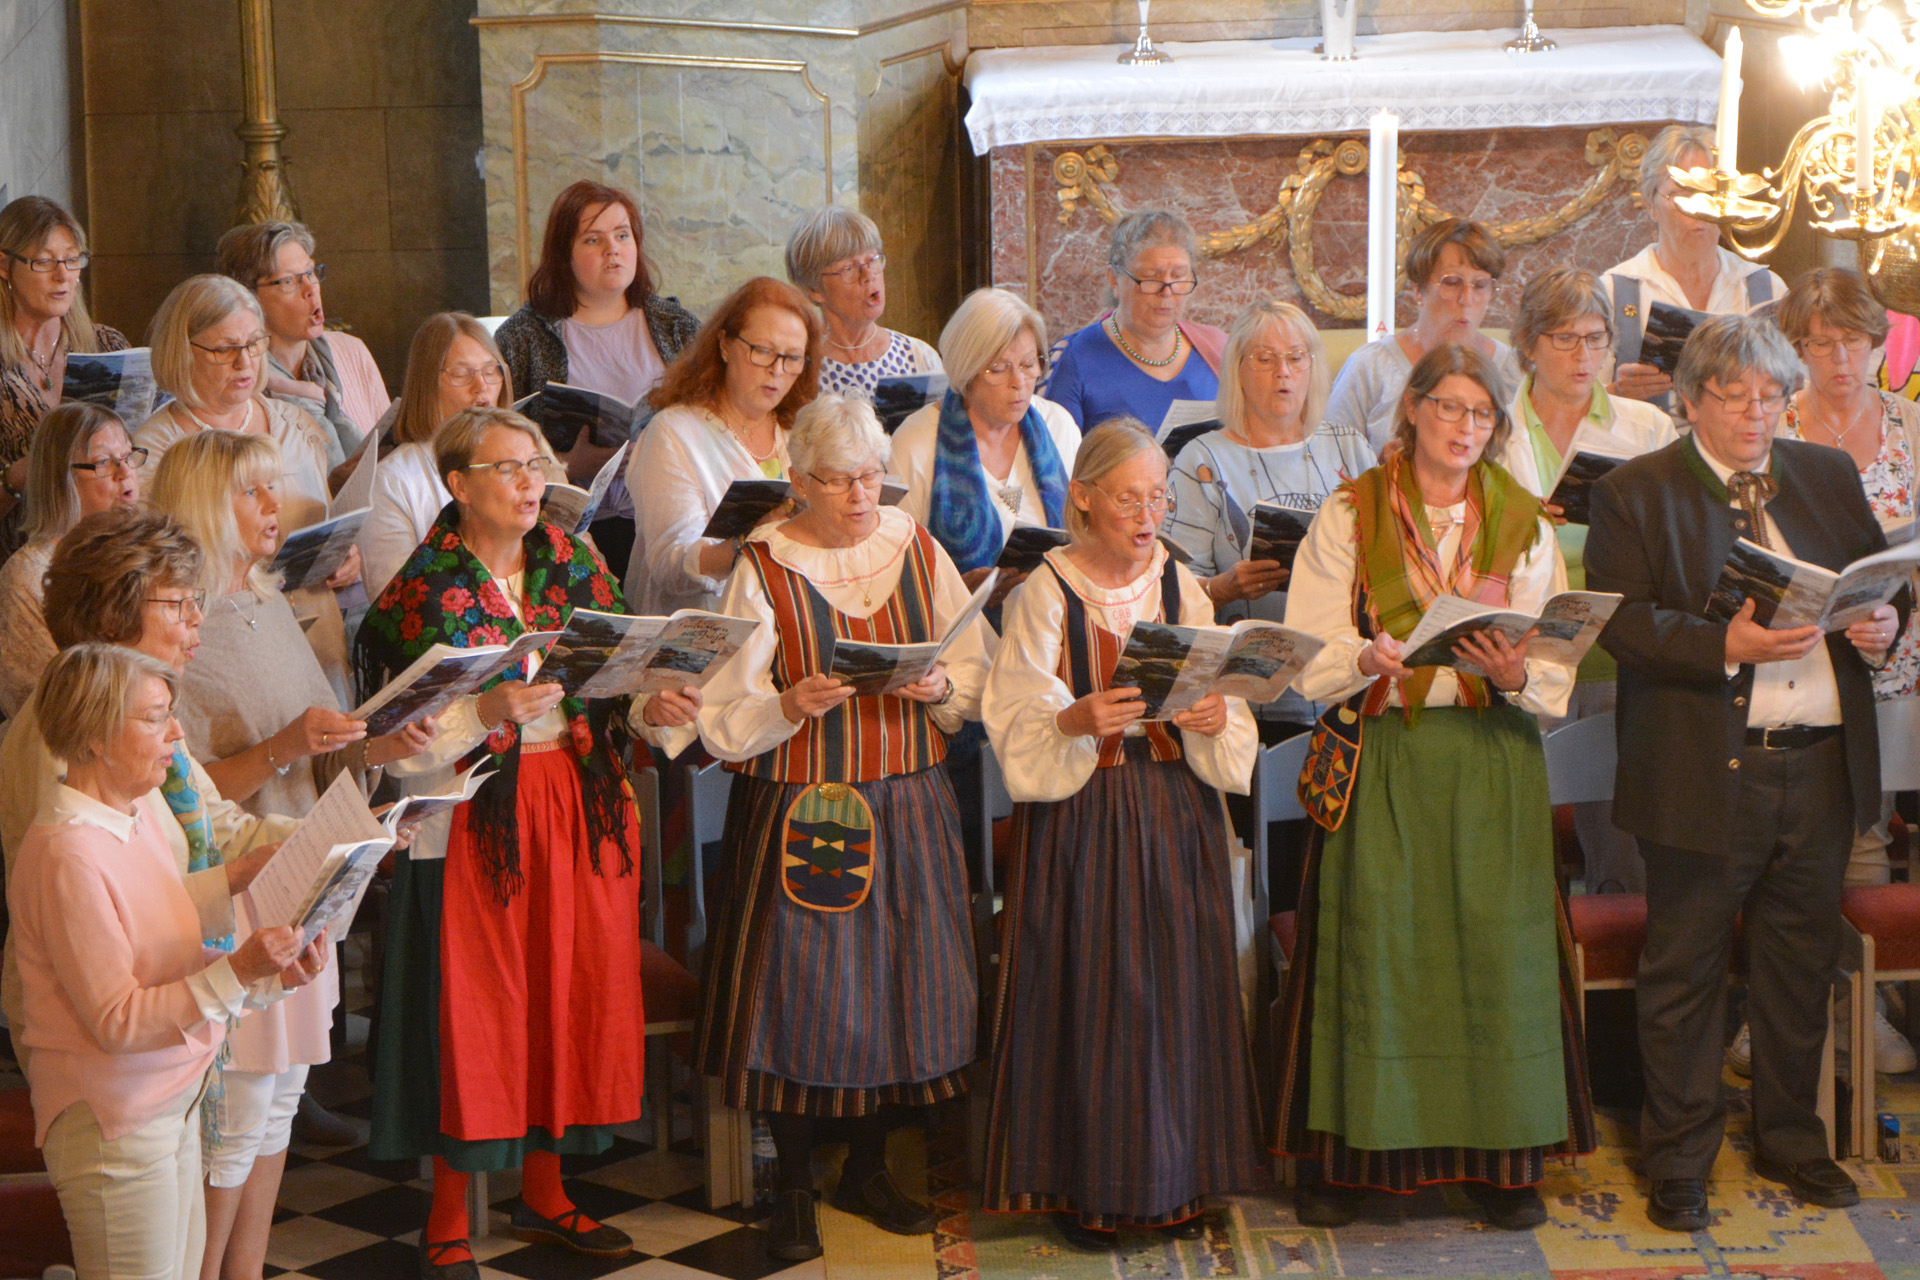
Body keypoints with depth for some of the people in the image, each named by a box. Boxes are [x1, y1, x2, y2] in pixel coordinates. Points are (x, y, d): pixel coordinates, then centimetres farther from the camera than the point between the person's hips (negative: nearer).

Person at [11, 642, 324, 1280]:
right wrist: (237, 970, -28)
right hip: (112, 1122, -8)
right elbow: (117, 1022, -21)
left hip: (175, 1100, 8)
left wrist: (272, 974, -4)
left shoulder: (140, 815, 6)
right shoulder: (68, 853, -21)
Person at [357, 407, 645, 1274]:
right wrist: (487, 711, -26)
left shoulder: (576, 569, 7)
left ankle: (542, 1193, 27)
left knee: (569, 992, 10)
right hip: (474, 822, -5)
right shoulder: (425, 591, -7)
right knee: (472, 1007, 0)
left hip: (579, 811, 5)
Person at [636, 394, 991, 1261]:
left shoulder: (917, 550, 5)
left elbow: (976, 674, 7)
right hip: (798, 810, -3)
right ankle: (794, 1185, 15)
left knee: (897, 982, 7)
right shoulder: (762, 570, -5)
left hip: (908, 806, 4)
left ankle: (867, 1167, 26)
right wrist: (790, 706, -26)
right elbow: (724, 718, -9)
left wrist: (939, 688, -13)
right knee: (802, 987, -2)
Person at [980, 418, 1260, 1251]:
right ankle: (1085, 1184, 11)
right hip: (1080, 818, -3)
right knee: (1087, 988, -1)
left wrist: (1214, 720, -19)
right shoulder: (1045, 595, -4)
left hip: (1175, 815, 3)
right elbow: (1017, 728, -10)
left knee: (1177, 986, 5)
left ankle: (1173, 1180, 18)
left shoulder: (1181, 588, 6)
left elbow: (1226, 719, 4)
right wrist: (1074, 724, -30)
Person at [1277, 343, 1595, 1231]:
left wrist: (1515, 674, -17)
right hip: (1381, 759, -2)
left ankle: (1504, 1158, 8)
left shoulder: (1523, 525, 10)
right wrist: (1369, 659, -22)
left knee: (1496, 946, -1)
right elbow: (1307, 657, -3)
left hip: (1492, 761, 2)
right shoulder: (1348, 517, 4)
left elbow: (1557, 671, 4)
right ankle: (1343, 1156, 5)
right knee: (1373, 944, -4)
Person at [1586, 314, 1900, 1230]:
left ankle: (1791, 1141, 31)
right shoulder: (1636, 493, -2)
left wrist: (1884, 623, -5)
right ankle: (1678, 1162, 15)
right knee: (1685, 972, 3)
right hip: (1706, 774, -4)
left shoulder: (1830, 476, 13)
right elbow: (1621, 622, -11)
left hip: (1824, 768, 5)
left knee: (1801, 964, 15)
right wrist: (1726, 646, -23)